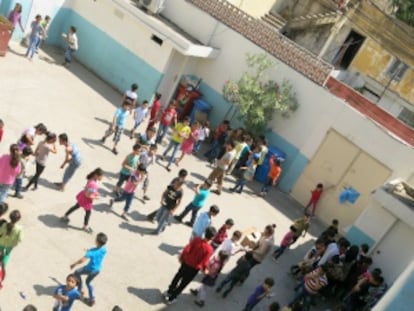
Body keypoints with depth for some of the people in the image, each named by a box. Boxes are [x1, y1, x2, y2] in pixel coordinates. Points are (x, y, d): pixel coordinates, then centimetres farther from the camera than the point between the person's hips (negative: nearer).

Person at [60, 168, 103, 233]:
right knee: (88, 212, 17)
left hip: (82, 196, 8)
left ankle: (65, 216, 51)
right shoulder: (93, 184, -39)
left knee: (76, 206, 31)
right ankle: (86, 226, 41)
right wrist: (95, 197, -20)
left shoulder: (92, 179, -11)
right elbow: (88, 195, -33)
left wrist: (95, 193, 2)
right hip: (86, 200, -8)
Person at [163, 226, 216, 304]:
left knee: (178, 276, 28)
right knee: (183, 283, 18)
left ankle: (169, 292, 47)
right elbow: (204, 262, -21)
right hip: (194, 268, -3)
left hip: (185, 262, 3)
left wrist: (181, 257, 4)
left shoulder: (196, 240, -18)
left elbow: (186, 249, -14)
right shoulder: (209, 249, -27)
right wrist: (205, 269, 0)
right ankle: (171, 298, 32)